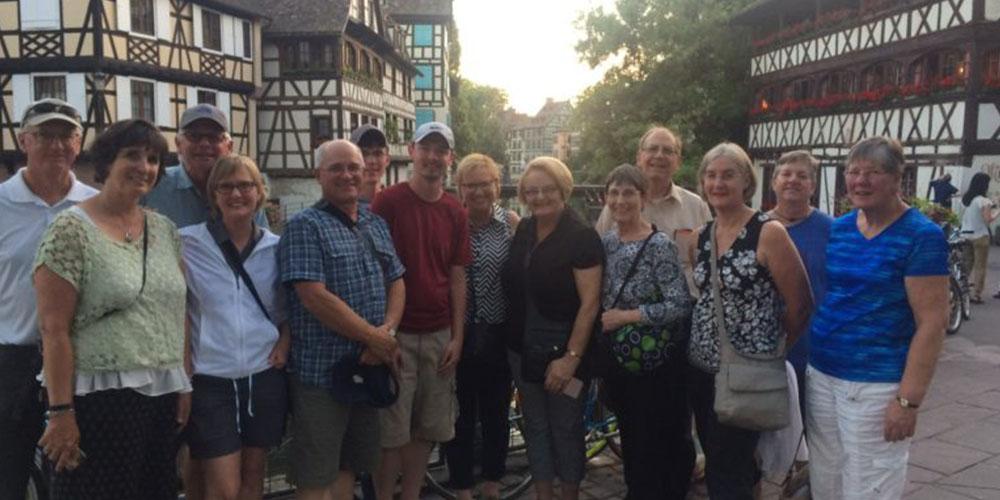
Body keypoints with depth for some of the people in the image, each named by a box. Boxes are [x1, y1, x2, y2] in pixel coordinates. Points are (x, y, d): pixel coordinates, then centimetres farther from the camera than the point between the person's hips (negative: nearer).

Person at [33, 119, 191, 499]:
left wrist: (184, 384, 9)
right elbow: (53, 329, -11)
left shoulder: (165, 229, 9)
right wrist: (60, 411, -14)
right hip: (99, 399, -5)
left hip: (162, 396, 6)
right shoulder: (71, 230, -8)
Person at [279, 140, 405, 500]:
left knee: (348, 467, 18)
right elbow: (315, 297, -18)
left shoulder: (377, 224, 13)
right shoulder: (304, 226, -9)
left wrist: (388, 330, -8)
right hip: (322, 372, -6)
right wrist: (376, 338, -15)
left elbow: (396, 282, 12)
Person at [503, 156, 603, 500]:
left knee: (566, 429, 9)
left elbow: (590, 302, -17)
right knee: (535, 426, 15)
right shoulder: (523, 230, 5)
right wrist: (514, 342, 9)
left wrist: (571, 356, -21)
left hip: (562, 349, -6)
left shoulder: (582, 236, -13)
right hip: (524, 349, 6)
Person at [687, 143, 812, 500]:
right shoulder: (701, 236, 6)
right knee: (718, 465, 17)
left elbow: (800, 305, -9)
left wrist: (771, 350, 3)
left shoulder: (768, 233, -13)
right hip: (701, 369, 6)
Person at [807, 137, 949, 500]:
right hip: (820, 375, 6)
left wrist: (908, 399, -17)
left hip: (876, 385, -6)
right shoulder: (837, 228, 7)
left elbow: (932, 323, -13)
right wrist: (811, 362, 10)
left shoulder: (921, 236, -10)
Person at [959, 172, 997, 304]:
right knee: (980, 267, 3)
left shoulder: (966, 199, 6)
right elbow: (987, 220, -17)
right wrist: (995, 213, 0)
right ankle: (976, 295, 5)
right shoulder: (984, 201, -13)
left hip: (966, 235, 6)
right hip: (980, 236, -6)